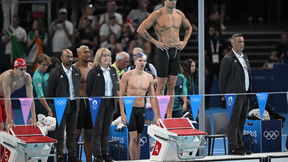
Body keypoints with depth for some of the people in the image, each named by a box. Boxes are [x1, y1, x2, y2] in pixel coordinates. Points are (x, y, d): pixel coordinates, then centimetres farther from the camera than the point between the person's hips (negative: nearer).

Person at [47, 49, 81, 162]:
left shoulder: (77, 71, 8)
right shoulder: (56, 72, -8)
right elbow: (50, 92, -5)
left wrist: (77, 100, 11)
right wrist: (53, 105, -5)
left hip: (73, 105, 5)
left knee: (72, 131, 11)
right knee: (60, 132, -1)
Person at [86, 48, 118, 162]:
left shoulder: (113, 70, 12)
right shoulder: (94, 71, -5)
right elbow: (89, 88, -3)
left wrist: (115, 100, 9)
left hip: (110, 103, 5)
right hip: (98, 103, -5)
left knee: (106, 129, 10)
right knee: (97, 129, -2)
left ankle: (105, 153, 15)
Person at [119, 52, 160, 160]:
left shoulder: (149, 77, 7)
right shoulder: (127, 75, -5)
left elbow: (152, 97, 11)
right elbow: (121, 95, -4)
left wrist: (156, 114, 7)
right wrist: (122, 113, -11)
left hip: (141, 110, 4)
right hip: (130, 108, -4)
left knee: (138, 139, 7)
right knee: (133, 138, -12)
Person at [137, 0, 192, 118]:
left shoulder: (179, 14, 9)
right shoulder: (157, 14, -8)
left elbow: (188, 28, 27)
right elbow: (140, 30, -11)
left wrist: (184, 42, 10)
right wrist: (155, 42, -13)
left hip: (176, 51, 5)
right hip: (164, 51, -5)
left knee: (171, 85, 8)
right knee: (161, 85, -3)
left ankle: (169, 116, 12)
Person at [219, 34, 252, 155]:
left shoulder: (245, 57, 17)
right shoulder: (228, 59, -9)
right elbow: (222, 78, -8)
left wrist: (250, 92, 17)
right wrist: (223, 95, -9)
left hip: (245, 95, 8)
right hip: (235, 95, -8)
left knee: (241, 122, 11)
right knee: (234, 122, -6)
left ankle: (239, 146, 17)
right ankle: (232, 148, -5)